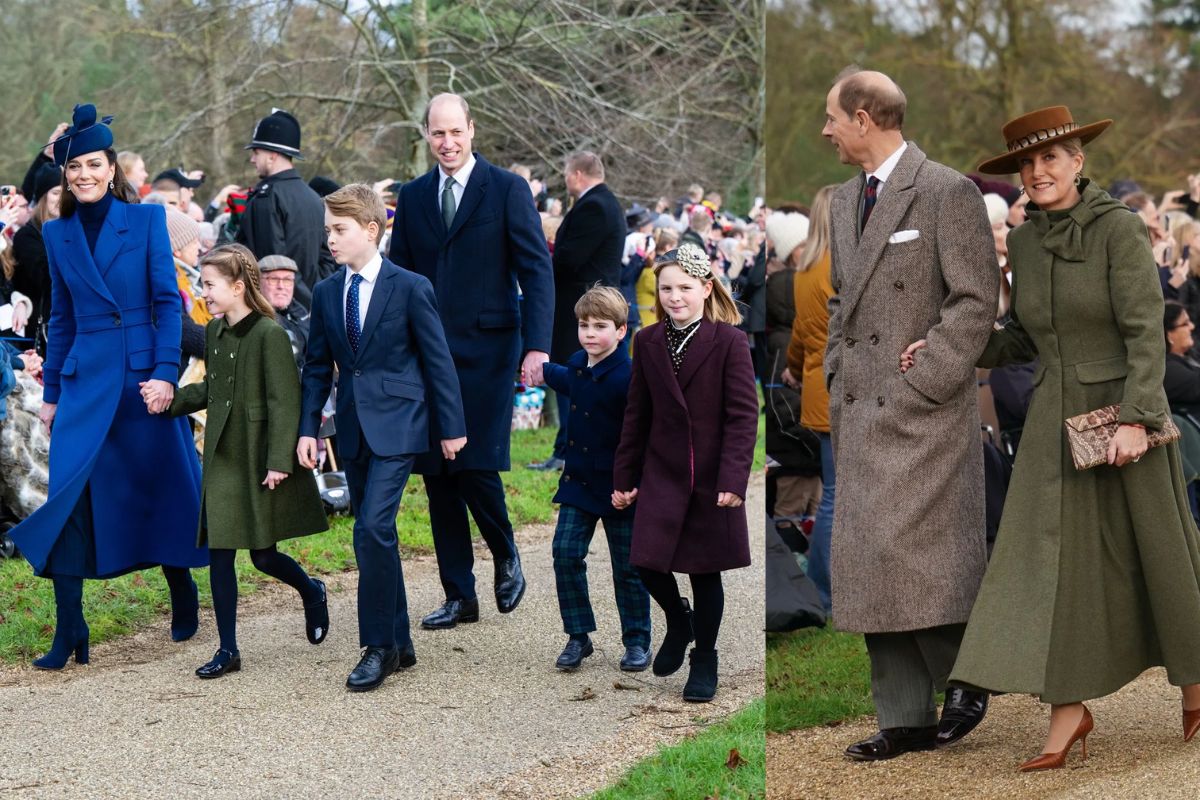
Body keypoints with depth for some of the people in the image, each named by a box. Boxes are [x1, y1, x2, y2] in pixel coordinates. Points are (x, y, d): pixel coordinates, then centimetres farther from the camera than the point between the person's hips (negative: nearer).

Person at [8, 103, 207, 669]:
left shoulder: (146, 219, 0)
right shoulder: (56, 234, 9)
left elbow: (168, 301, -3)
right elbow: (60, 319, 14)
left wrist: (165, 372, -13)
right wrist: (50, 393, 13)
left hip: (144, 373, -2)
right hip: (84, 380, 2)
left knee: (163, 490, 8)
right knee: (69, 498, -8)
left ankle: (184, 599, 31)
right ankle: (69, 633, -4)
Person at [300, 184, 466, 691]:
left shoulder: (410, 288, -6)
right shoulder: (326, 293, 9)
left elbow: (438, 361, -3)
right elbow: (317, 367, 13)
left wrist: (451, 427, -3)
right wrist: (308, 429, 4)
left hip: (396, 426, -6)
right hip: (353, 430, 6)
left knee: (373, 528, -17)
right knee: (375, 536, 9)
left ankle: (378, 645, -10)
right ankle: (399, 645, 18)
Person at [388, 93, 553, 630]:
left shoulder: (507, 189, 0)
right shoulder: (413, 197, 12)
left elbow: (537, 269, -5)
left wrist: (537, 345, -15)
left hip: (486, 349, -4)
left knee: (476, 468, -12)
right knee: (437, 476, 4)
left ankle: (506, 557, 17)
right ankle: (459, 597, 13)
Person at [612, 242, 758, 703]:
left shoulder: (729, 341, -9)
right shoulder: (648, 342, 3)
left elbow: (743, 415, -11)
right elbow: (637, 415, 8)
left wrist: (733, 479, -18)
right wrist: (624, 477, 8)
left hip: (712, 478, -3)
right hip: (661, 475, 3)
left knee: (705, 571, 6)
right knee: (646, 562, -4)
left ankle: (704, 660, 24)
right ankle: (678, 622, 28)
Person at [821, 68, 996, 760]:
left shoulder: (947, 192, -8)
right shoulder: (844, 201, 16)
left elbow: (976, 300, -11)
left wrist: (922, 382, -14)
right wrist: (837, 383, 12)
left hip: (925, 415, -8)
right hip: (860, 416, 8)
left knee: (919, 559, -11)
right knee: (868, 565, 5)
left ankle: (966, 684, 11)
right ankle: (906, 719, 11)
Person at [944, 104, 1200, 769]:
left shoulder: (1119, 227, -12)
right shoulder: (1024, 242, 6)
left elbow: (1146, 329, -16)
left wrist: (1135, 418, -23)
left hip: (1121, 412, -5)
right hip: (1057, 416, 5)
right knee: (1052, 557, -4)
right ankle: (1067, 712, -1)